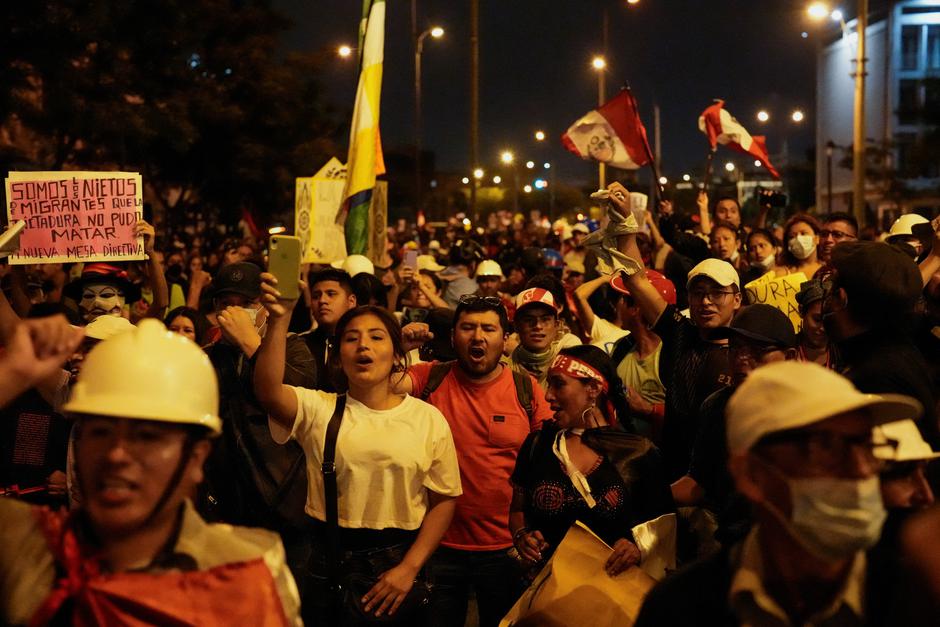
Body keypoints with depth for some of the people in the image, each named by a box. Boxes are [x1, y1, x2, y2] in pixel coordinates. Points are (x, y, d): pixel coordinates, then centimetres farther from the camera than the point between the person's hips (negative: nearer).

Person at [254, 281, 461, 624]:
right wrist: (279, 320, -36)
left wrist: (409, 568, -11)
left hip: (397, 564, 0)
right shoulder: (317, 409, -2)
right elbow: (268, 390, -23)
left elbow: (443, 501, 0)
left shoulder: (428, 418, -1)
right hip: (327, 565, 0)